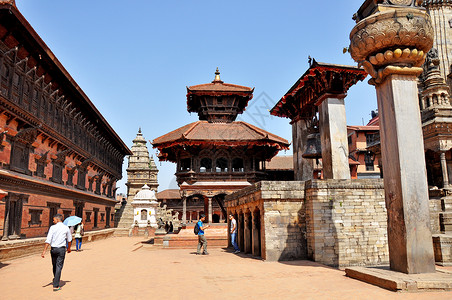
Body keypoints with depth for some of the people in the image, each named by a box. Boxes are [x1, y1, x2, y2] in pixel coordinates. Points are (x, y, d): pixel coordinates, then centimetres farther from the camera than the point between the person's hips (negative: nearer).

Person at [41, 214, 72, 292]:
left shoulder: (52, 227, -4)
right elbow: (69, 240, 12)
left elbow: (48, 240, -11)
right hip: (61, 249, -1)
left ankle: (56, 280, 38)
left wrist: (44, 251, -11)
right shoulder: (66, 228, 1)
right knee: (59, 267, 1)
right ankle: (56, 286, -2)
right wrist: (69, 248, 28)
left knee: (54, 265, 18)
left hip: (53, 249, 1)